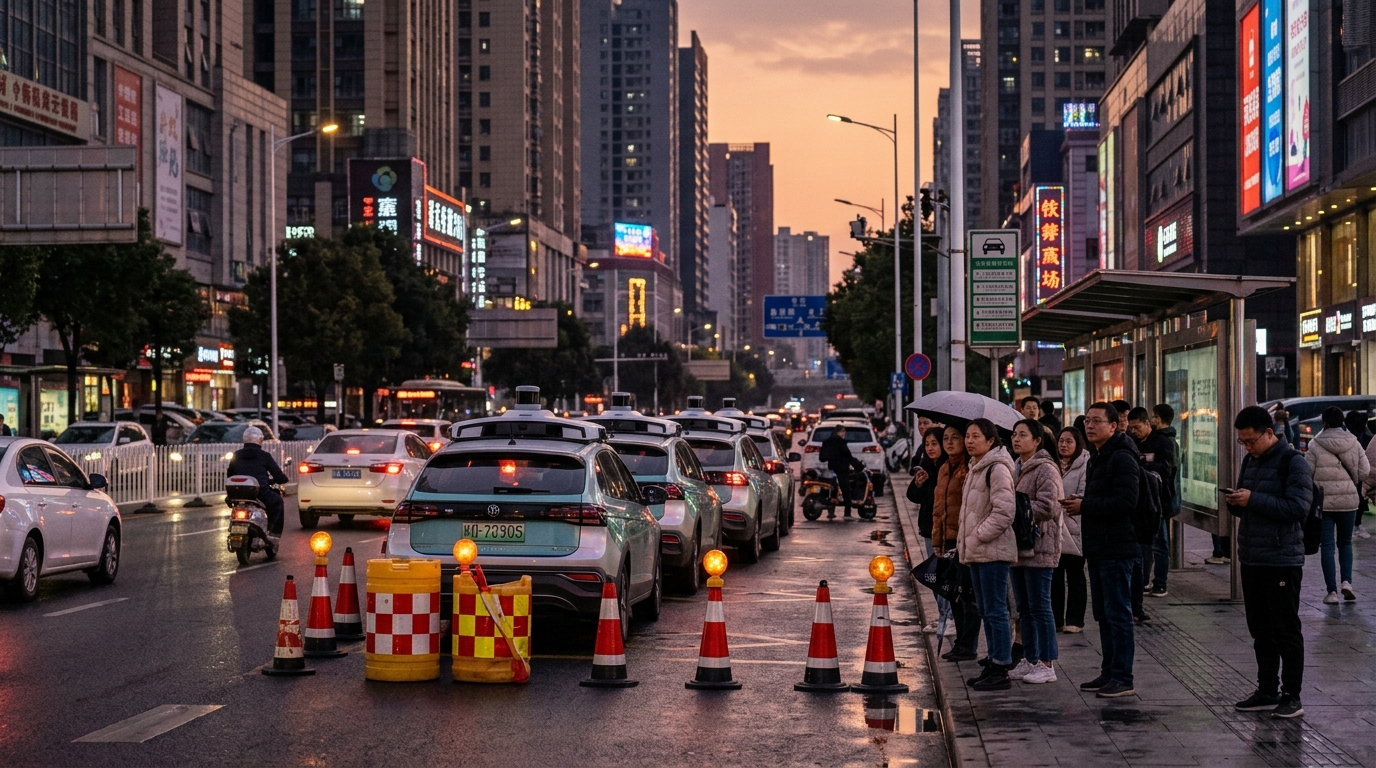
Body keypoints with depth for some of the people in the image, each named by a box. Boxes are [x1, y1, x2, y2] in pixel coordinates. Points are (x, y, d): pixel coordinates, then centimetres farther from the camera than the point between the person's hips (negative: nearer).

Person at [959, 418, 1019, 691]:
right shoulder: (975, 469, 17)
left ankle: (1001, 670, -3)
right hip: (977, 551, 10)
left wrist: (979, 535, -16)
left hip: (993, 551, -10)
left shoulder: (997, 469, -13)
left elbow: (1004, 512, -21)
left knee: (995, 611, -7)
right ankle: (994, 663, 22)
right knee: (985, 611, 14)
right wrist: (964, 541, 15)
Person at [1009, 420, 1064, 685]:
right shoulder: (1017, 469, 16)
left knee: (1039, 607, -5)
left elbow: (1046, 506, -21)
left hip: (1039, 547, -9)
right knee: (1025, 608, 13)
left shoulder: (1046, 470, -11)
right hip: (1018, 546, 9)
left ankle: (1046, 665, 0)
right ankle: (1029, 660, 20)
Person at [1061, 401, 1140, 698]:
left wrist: (1085, 506, -17)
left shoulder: (1121, 458, -13)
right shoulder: (1096, 459, 19)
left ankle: (1123, 678, -2)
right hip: (1097, 548, 10)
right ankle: (1109, 673, 21)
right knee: (1104, 615, 14)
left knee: (1118, 614, -6)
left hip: (1116, 549, -10)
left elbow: (1126, 502, -23)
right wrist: (1078, 505, 4)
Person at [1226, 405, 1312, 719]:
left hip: (1282, 561, -8)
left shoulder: (1292, 462, -11)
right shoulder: (1251, 461, 14)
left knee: (1286, 631, -1)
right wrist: (1235, 502, -1)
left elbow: (1299, 507, -20)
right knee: (1261, 631, 13)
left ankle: (1291, 696, 5)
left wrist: (1253, 500, -22)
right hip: (1251, 560, 8)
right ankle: (1267, 691, 22)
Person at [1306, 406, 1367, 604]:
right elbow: (1365, 470, -2)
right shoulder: (1353, 443, -1)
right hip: (1348, 500, 2)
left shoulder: (1315, 445, -8)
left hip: (1323, 501, -2)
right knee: (1345, 543, 19)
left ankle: (1331, 591, 0)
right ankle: (1346, 581, 1)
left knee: (1327, 546, 3)